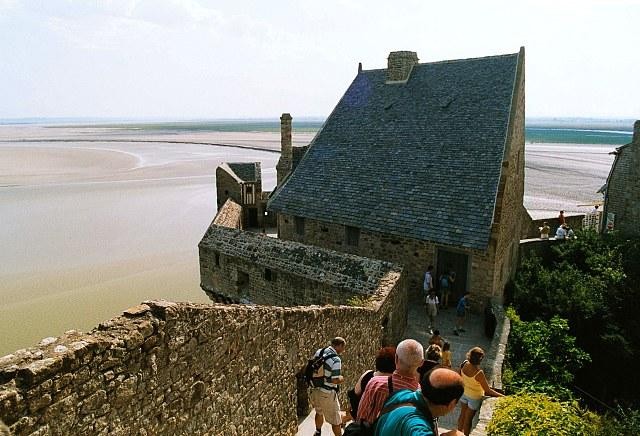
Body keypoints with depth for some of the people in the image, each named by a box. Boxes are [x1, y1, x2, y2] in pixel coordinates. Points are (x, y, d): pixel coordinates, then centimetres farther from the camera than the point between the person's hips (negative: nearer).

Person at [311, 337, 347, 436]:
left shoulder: (318, 352, -1)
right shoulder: (336, 360, -22)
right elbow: (335, 380, -24)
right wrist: (342, 379, -3)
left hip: (315, 390, 8)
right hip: (327, 393, -8)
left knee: (319, 412, 32)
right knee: (336, 421, 8)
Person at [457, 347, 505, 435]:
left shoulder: (464, 364, -20)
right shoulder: (479, 373, -37)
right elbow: (488, 391, -27)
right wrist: (502, 396, -18)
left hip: (464, 392, 6)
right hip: (474, 397, -5)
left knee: (462, 414, 27)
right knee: (468, 419, 16)